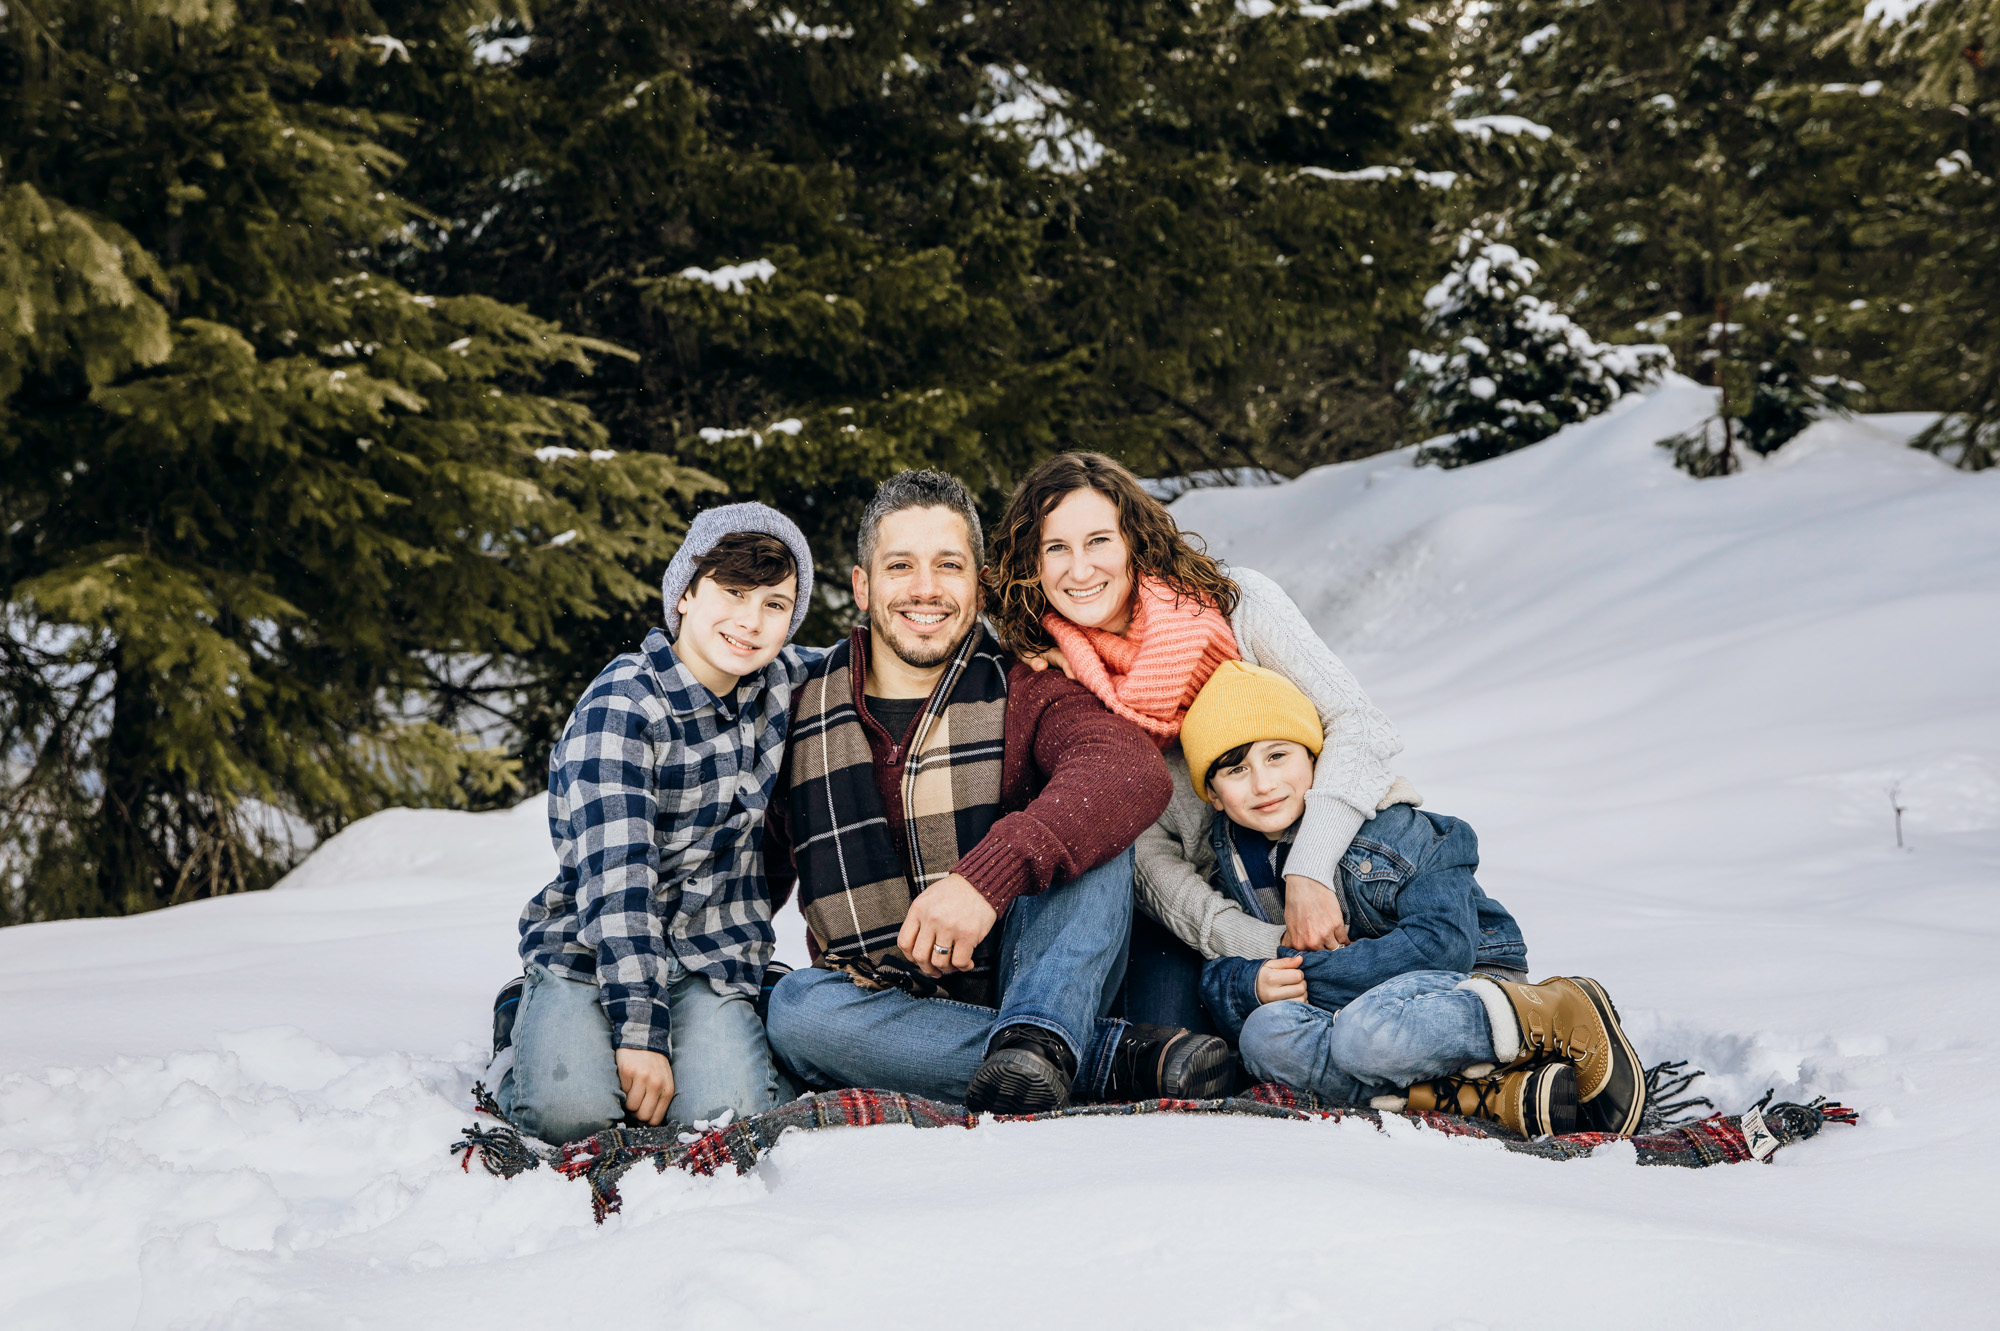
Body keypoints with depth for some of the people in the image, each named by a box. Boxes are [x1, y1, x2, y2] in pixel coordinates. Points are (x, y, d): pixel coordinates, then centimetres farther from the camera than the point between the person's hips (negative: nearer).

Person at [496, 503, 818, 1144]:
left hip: (713, 959, 3)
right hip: (591, 947, -3)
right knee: (574, 1109, -28)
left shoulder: (780, 679, 1)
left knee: (724, 1115, -25)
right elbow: (616, 876, -23)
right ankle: (536, 1026, 5)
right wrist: (639, 1029, -29)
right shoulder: (619, 706, -16)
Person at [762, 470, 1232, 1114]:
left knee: (1084, 817, -20)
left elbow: (1135, 770, -23)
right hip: (886, 1015, 2)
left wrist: (987, 875, -37)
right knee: (795, 1008, -32)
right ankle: (1115, 1055, -29)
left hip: (1026, 981, -1)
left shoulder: (1023, 693, 0)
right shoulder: (802, 716, 6)